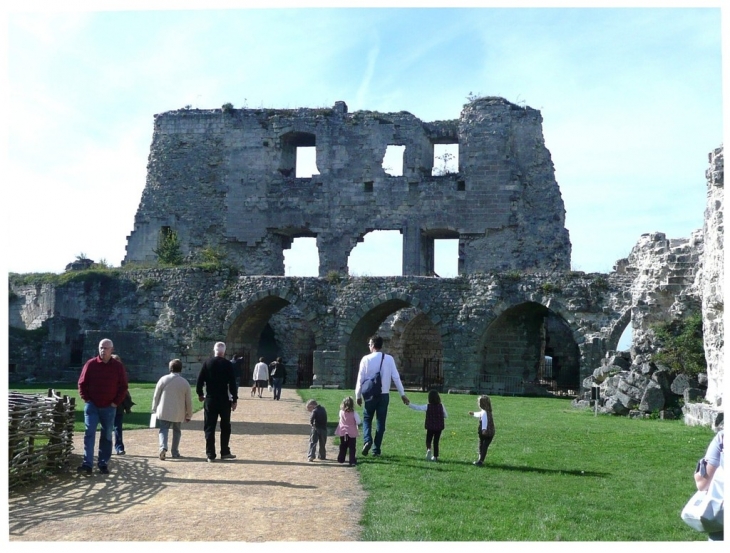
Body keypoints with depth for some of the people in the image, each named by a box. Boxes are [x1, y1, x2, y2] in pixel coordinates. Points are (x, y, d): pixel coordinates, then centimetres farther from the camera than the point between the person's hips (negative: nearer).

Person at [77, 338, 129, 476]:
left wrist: (116, 402, -4)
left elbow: (123, 386, 3)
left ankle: (103, 464, 16)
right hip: (92, 405, -1)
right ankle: (87, 464, -13)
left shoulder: (118, 366, 1)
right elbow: (82, 383, 3)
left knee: (107, 436, 7)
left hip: (109, 407, 1)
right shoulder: (91, 364, -1)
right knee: (89, 433, -10)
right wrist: (86, 399, -4)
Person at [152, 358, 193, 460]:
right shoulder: (184, 382, -3)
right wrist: (189, 415, 12)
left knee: (163, 430, 4)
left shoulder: (163, 379, -5)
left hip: (164, 412, -1)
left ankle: (163, 447, -21)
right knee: (177, 431, 17)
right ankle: (175, 452, 18)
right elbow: (189, 401, 1)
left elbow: (156, 396, 0)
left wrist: (154, 409, 12)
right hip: (178, 413, 1)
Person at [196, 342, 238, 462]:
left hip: (210, 399, 1)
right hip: (224, 400, 0)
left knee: (209, 427, 4)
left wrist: (200, 394, 13)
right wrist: (235, 399, -1)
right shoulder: (228, 364, -5)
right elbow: (232, 383, -7)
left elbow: (200, 380, -2)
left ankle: (210, 455, 1)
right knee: (225, 427, 14)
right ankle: (225, 452, 16)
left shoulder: (207, 363, -1)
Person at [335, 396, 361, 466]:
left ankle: (341, 459, 26)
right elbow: (358, 422, -12)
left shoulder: (341, 412, -6)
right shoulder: (354, 413, -14)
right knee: (352, 448, 1)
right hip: (352, 433, -3)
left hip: (342, 432, 3)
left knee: (343, 447, 17)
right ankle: (352, 460, -5)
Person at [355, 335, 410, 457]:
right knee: (380, 422, 10)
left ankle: (367, 440, -11)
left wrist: (358, 395, 6)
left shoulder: (366, 359, -7)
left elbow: (360, 378, -4)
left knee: (367, 419, 14)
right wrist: (402, 394, 4)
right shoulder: (389, 359, -2)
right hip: (384, 395, 1)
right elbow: (396, 377, -3)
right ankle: (376, 450, 11)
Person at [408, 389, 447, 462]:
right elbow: (446, 415, 3)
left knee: (428, 440, 11)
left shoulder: (427, 406, -9)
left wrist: (409, 404, 2)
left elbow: (417, 407, -6)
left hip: (430, 427, -1)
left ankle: (428, 449, -18)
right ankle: (435, 456, 10)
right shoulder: (441, 406, -6)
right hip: (439, 427, 1)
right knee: (436, 442, 12)